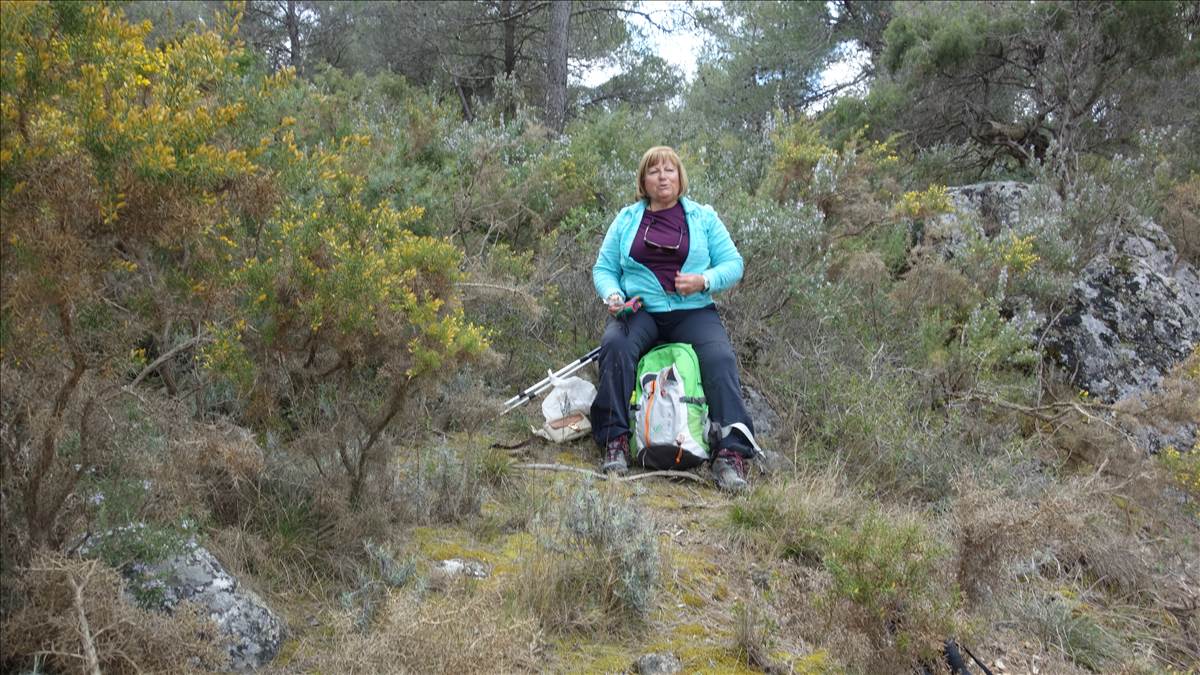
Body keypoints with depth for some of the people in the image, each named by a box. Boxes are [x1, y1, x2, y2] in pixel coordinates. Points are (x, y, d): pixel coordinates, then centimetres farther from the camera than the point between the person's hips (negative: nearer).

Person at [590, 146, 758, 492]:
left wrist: (704, 281, -13)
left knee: (720, 358, -28)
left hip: (693, 312, 0)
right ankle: (615, 440, -28)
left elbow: (733, 263, 7)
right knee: (615, 345, -32)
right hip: (639, 311, 1)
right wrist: (612, 295, -9)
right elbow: (603, 268, 13)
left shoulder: (703, 217, 11)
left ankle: (731, 453, -30)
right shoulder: (626, 219, 14)